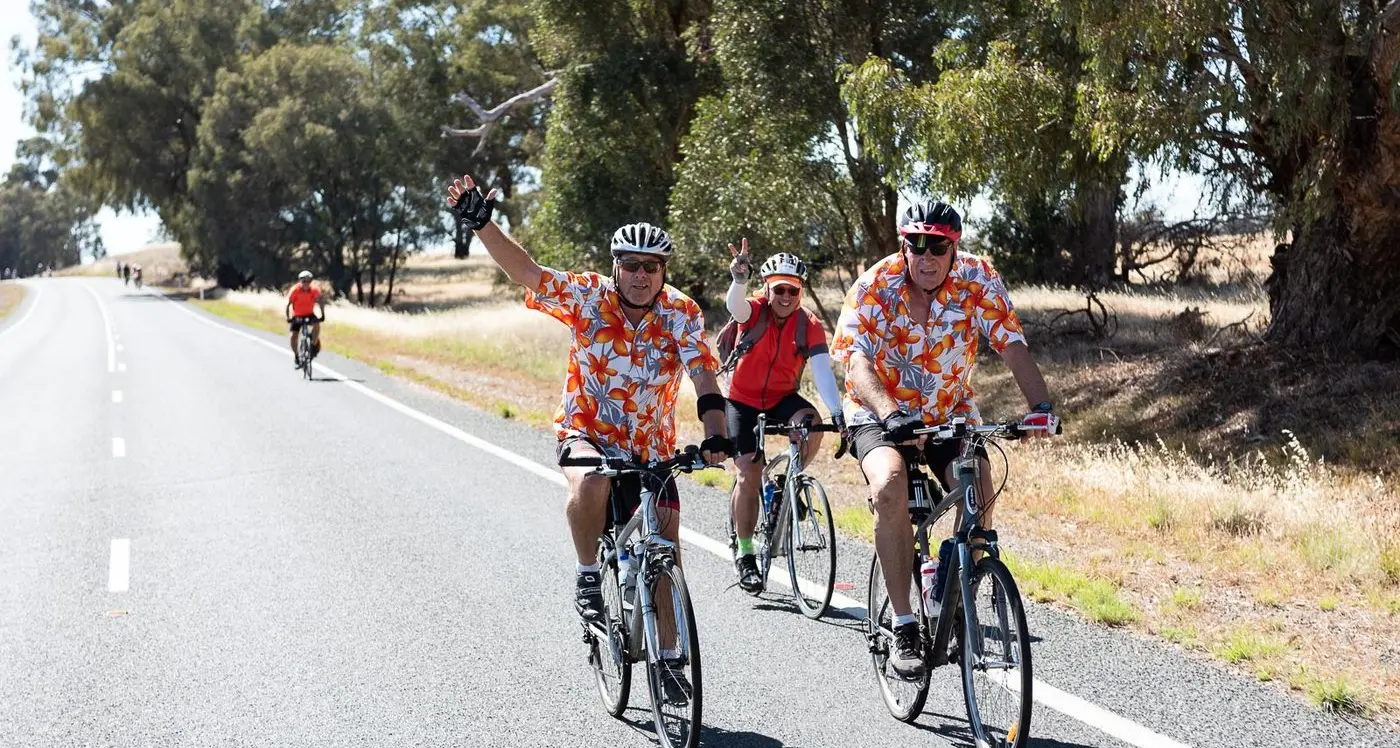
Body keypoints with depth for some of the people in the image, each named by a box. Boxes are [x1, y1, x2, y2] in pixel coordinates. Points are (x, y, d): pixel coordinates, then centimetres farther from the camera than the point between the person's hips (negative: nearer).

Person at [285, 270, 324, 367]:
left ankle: (314, 345, -9)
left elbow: (320, 302, -22)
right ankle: (296, 357, 6)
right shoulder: (295, 290, -21)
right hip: (297, 316, 0)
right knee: (293, 336, -15)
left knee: (317, 325, -31)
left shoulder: (314, 290, -17)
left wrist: (322, 315, -34)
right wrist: (288, 318, -31)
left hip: (309, 314, 1)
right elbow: (288, 305, -22)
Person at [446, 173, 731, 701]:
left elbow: (704, 379, -21)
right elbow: (526, 272, -21)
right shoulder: (588, 296, -13)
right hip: (585, 432, -2)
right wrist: (481, 223, -34)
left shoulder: (681, 314, -12)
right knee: (591, 482, -37)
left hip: (651, 448, 2)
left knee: (666, 552, -2)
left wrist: (715, 437, -37)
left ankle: (669, 657, 15)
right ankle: (588, 577, -12)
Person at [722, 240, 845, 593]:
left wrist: (838, 414, -35)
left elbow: (823, 371, -22)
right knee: (748, 475, -10)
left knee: (812, 425, -30)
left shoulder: (809, 325, -14)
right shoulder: (754, 311, -17)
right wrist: (739, 279, -63)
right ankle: (745, 554, 4)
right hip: (742, 401, -1)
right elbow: (735, 304, -41)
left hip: (782, 399, 2)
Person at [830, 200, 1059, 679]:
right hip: (880, 414, -2)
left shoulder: (978, 280, -14)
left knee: (979, 495, -22)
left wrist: (1040, 405, -37)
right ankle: (905, 629, -25)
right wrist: (890, 414, -49)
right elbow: (858, 361, -30)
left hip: (951, 414, 2)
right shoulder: (875, 286, -20)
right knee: (890, 488, -31)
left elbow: (1013, 347, -20)